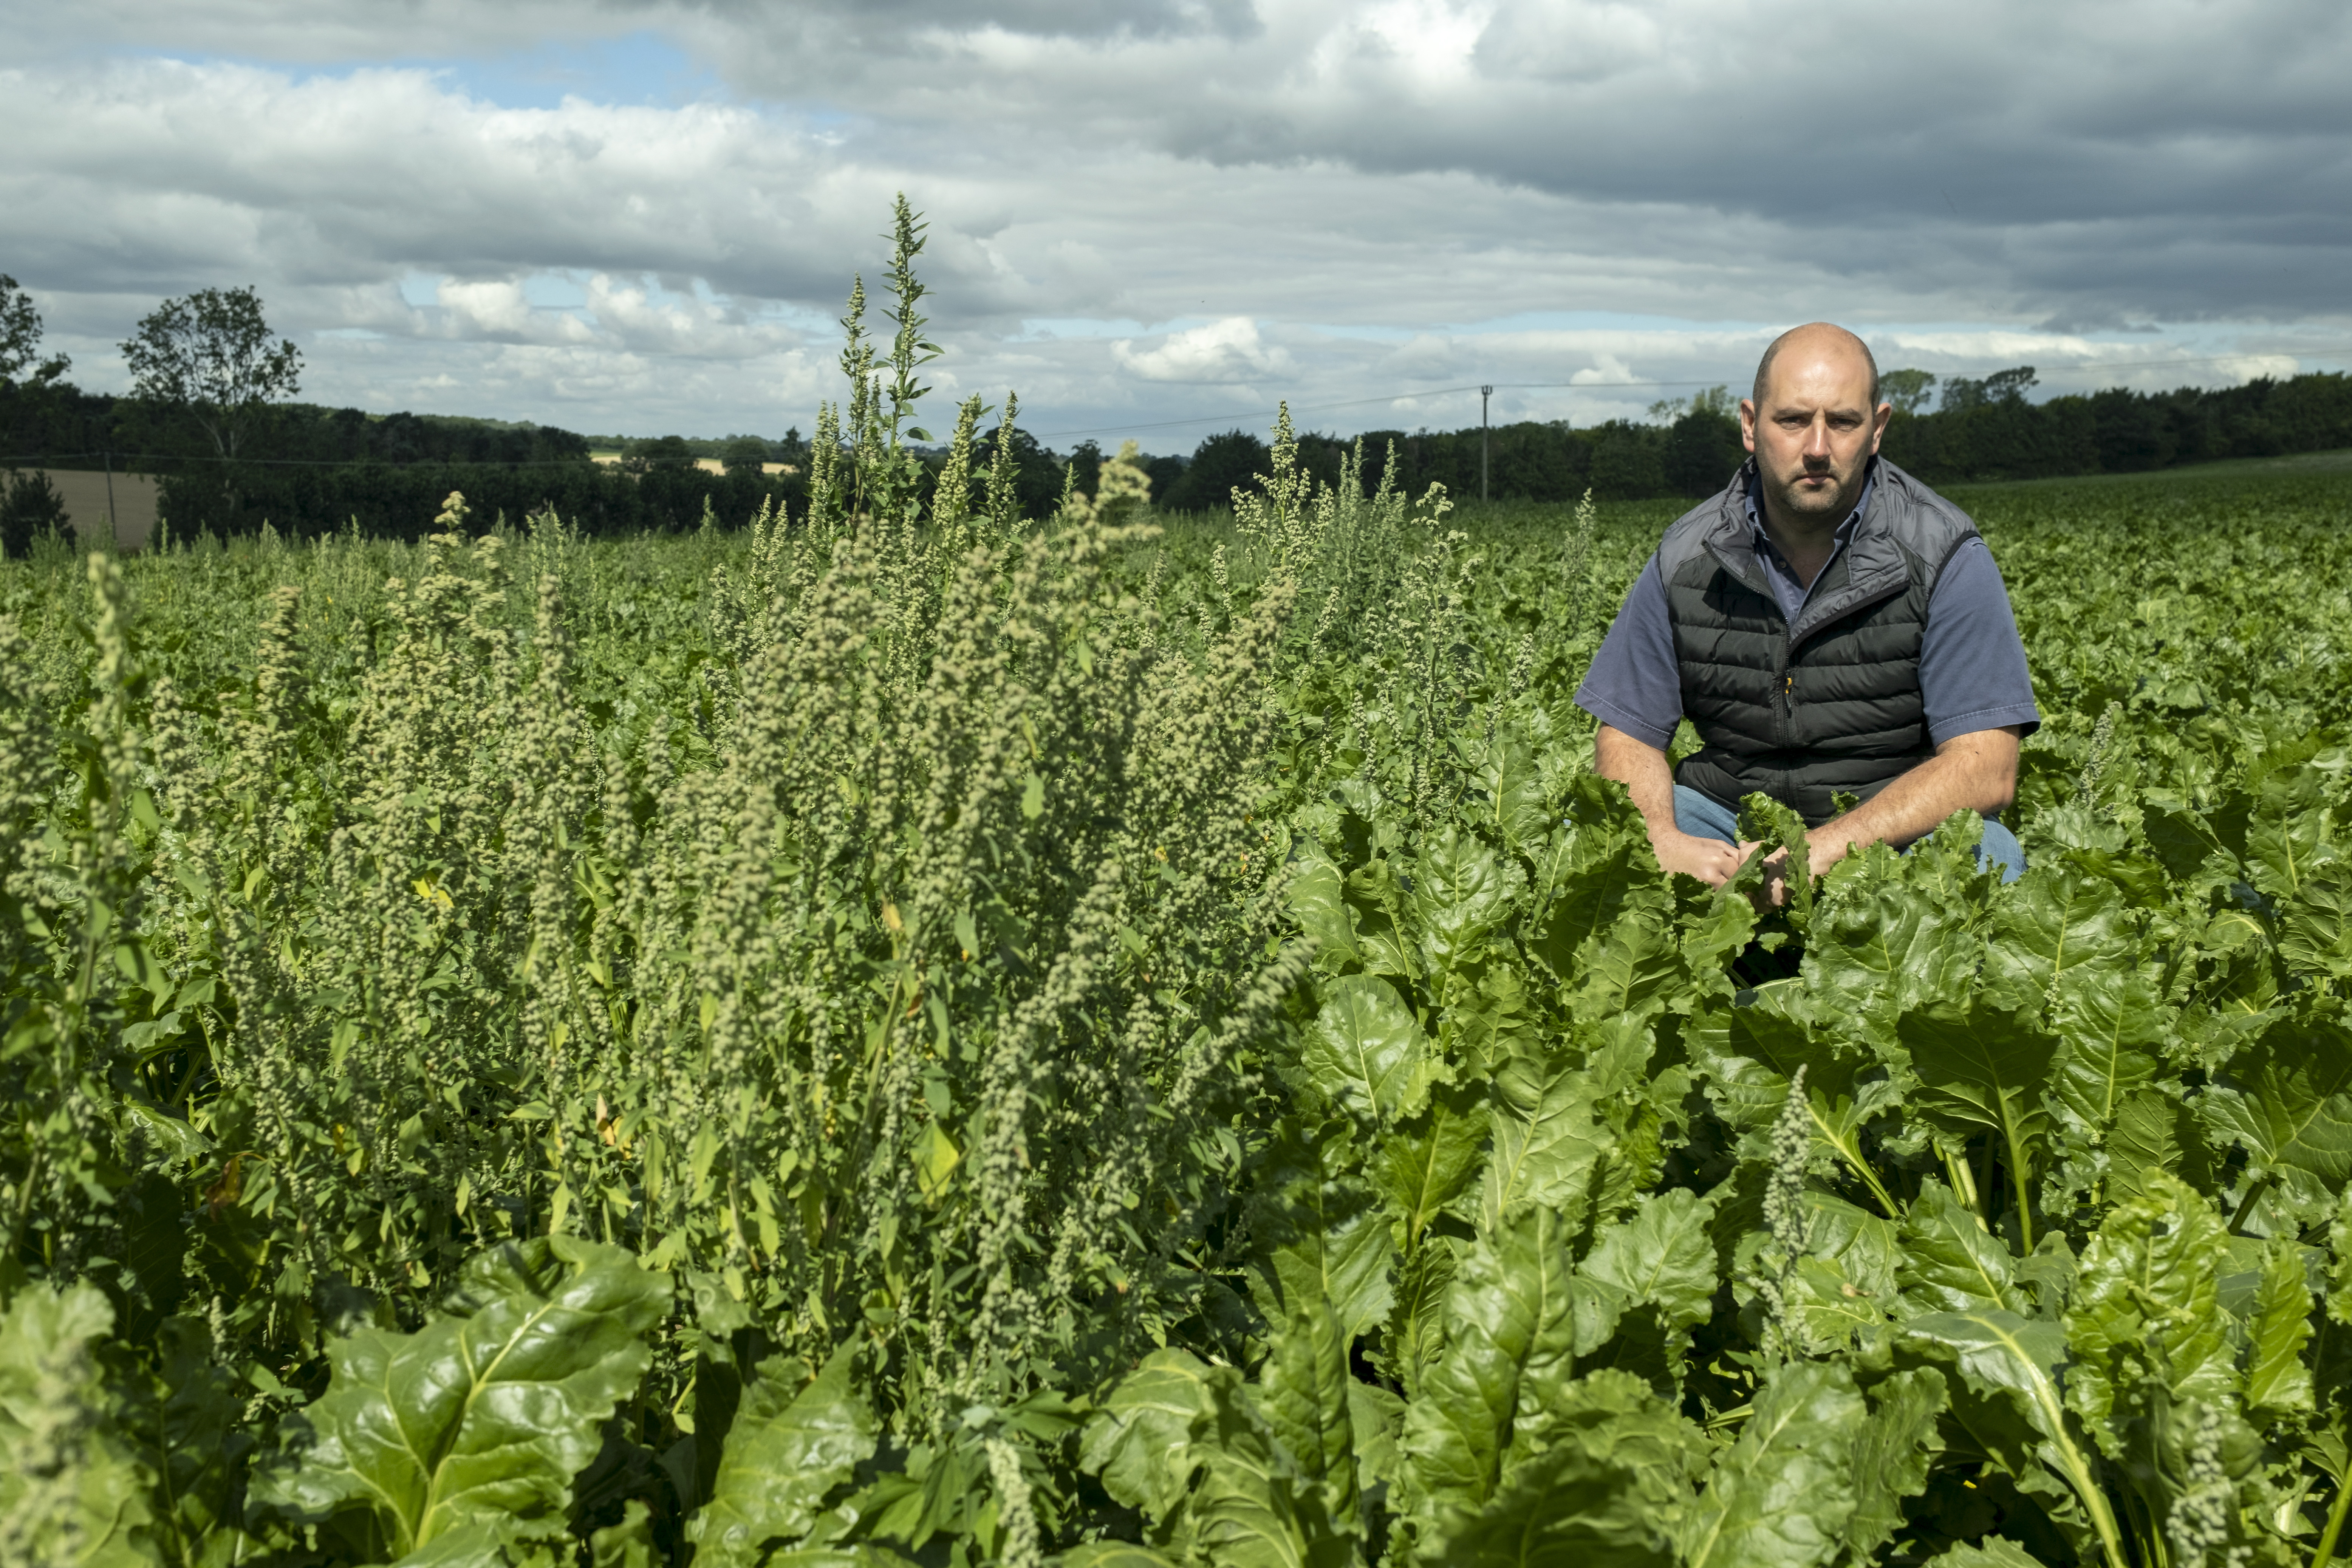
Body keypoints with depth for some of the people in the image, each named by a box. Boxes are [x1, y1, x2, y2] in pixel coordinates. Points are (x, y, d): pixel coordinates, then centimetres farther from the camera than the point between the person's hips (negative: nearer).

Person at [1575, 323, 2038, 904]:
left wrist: (1825, 848, -30)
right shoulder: (1687, 557, -1)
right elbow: (1627, 734, 2)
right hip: (1727, 820, 2)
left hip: (1894, 829, -2)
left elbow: (1985, 768, -17)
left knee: (1986, 858, -34)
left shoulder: (1944, 556, -10)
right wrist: (1661, 842, -22)